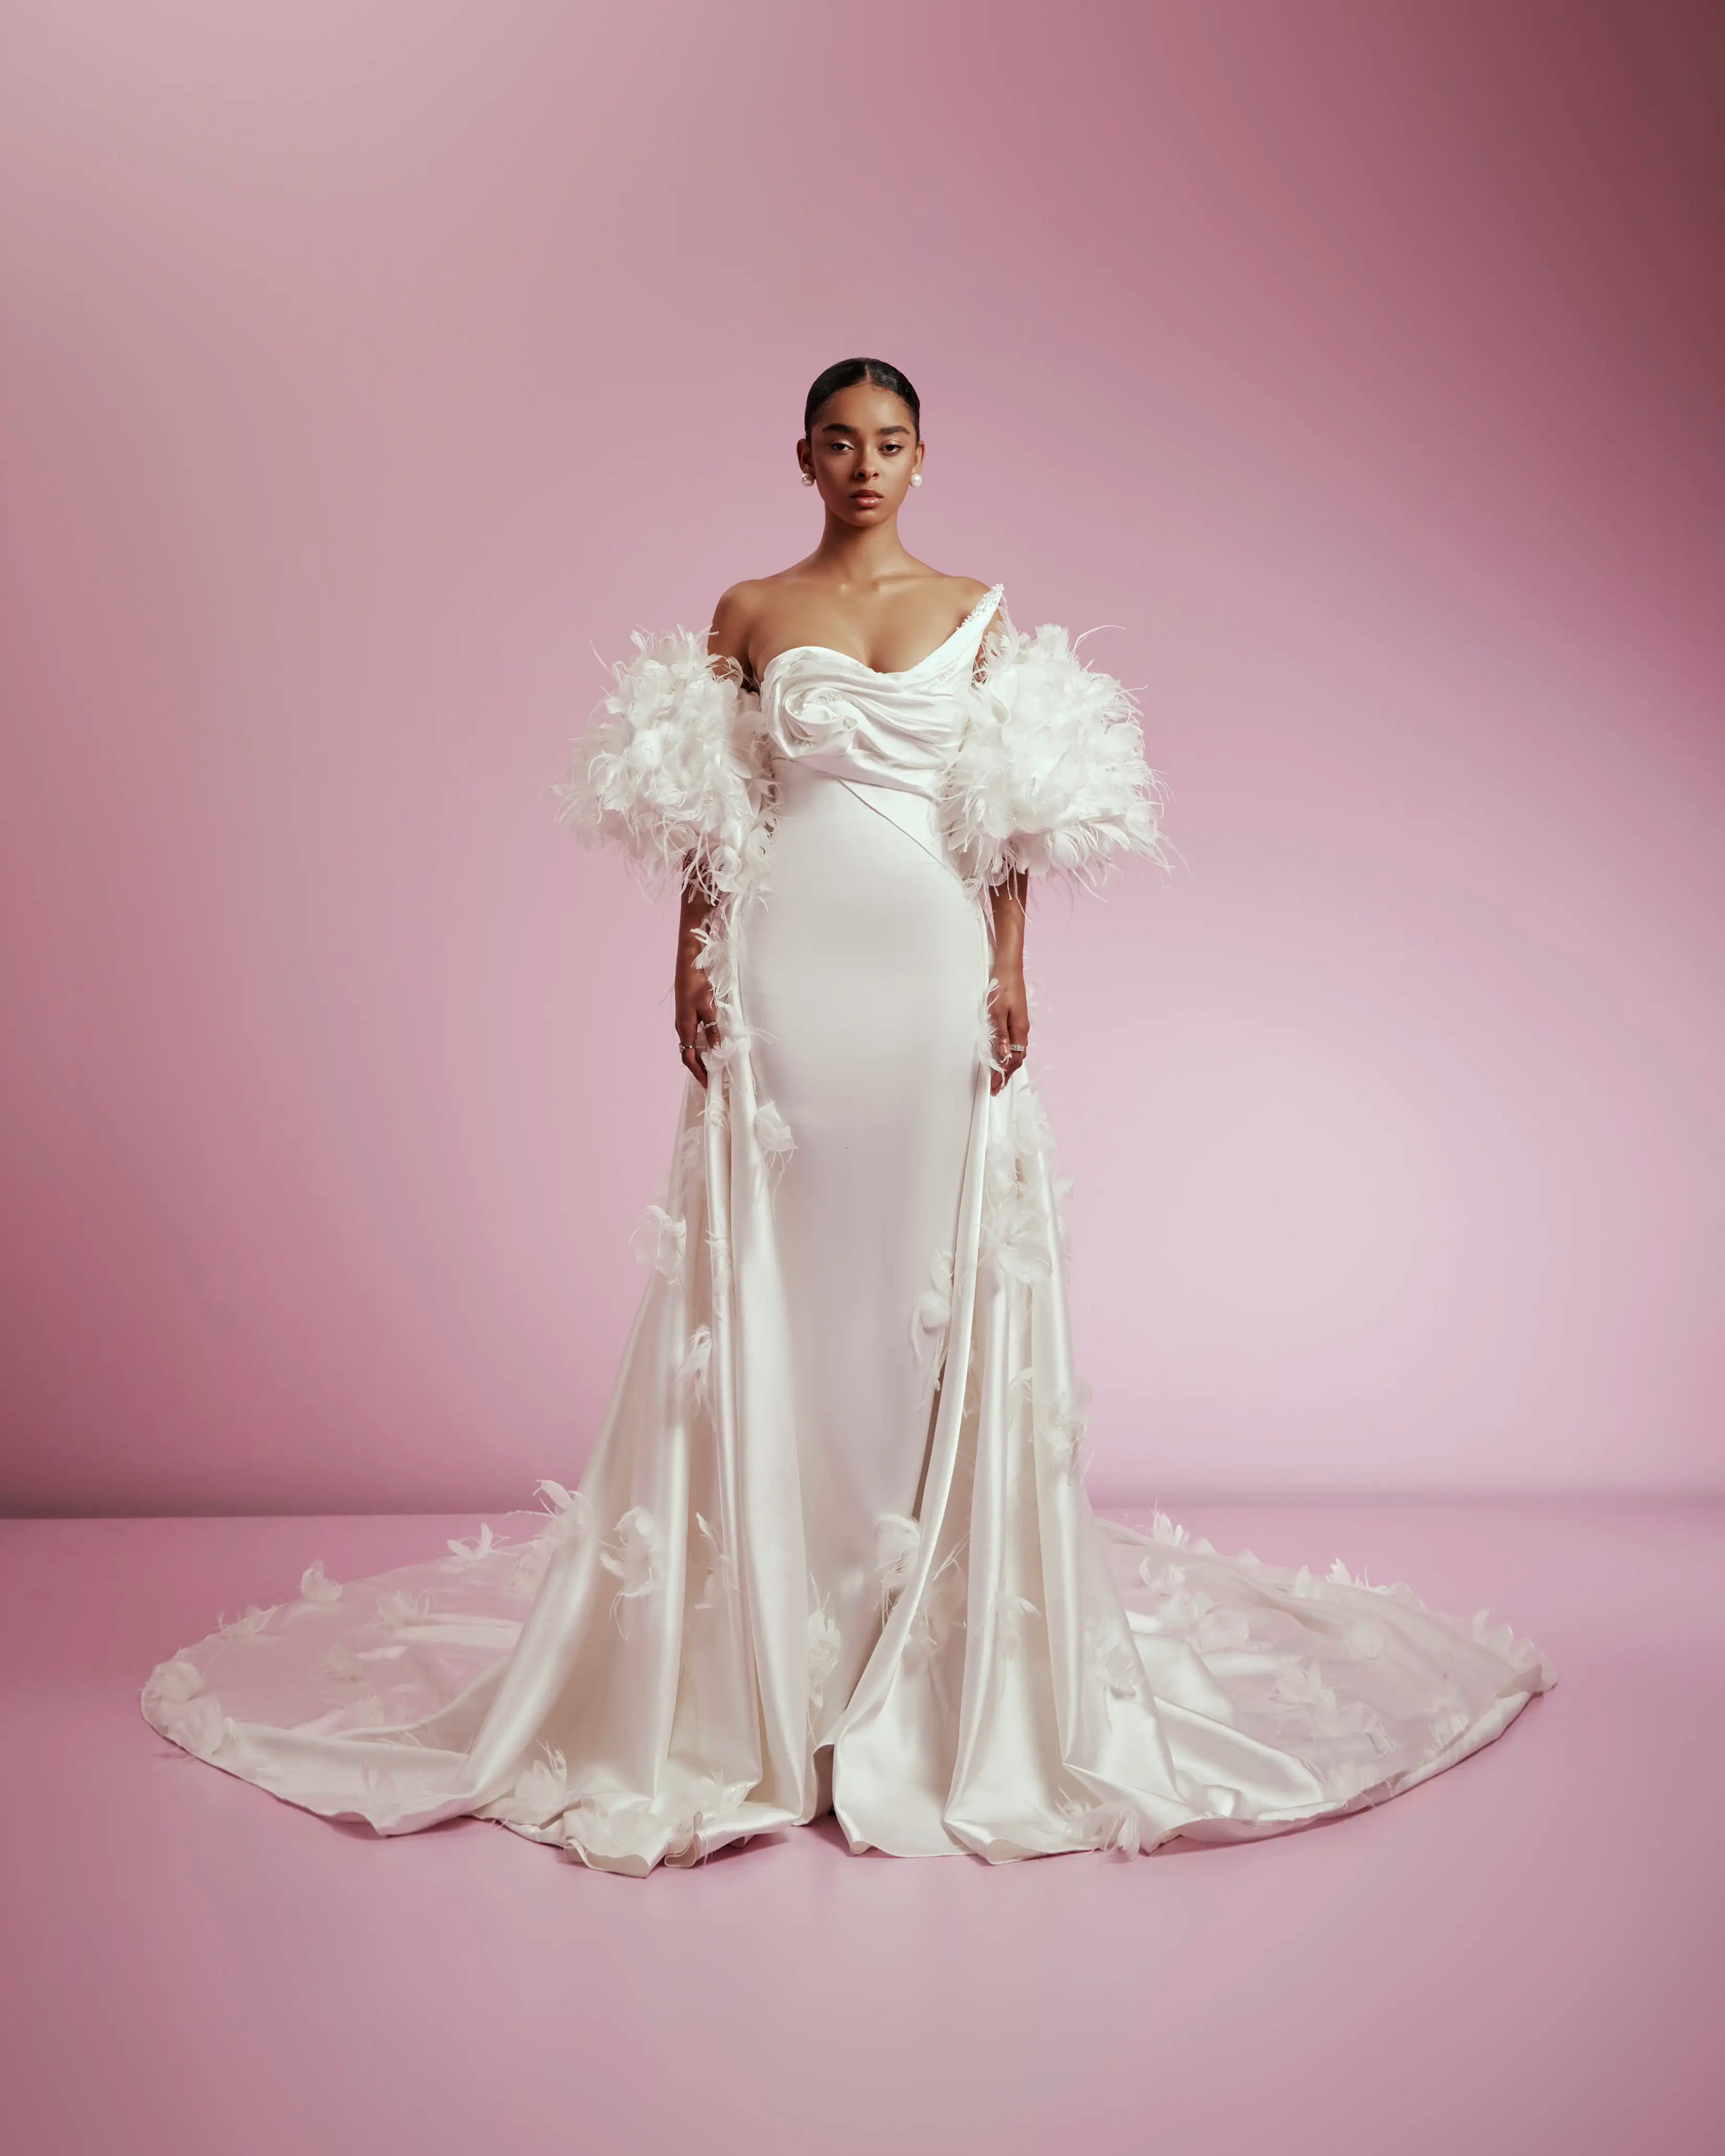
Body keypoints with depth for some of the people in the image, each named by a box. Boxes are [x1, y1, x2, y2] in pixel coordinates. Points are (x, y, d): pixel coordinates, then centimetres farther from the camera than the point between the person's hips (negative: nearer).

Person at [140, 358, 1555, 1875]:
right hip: (789, 961, 0)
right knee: (780, 1269, 0)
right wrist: (693, 958, -3)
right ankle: (782, 1624, 12)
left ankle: (942, 1623, 15)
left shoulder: (981, 612, 10)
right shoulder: (747, 615, 9)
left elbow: (1019, 819, 7)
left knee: (938, 1267, 2)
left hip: (936, 961, 1)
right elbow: (706, 815, 7)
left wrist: (1011, 972, -2)